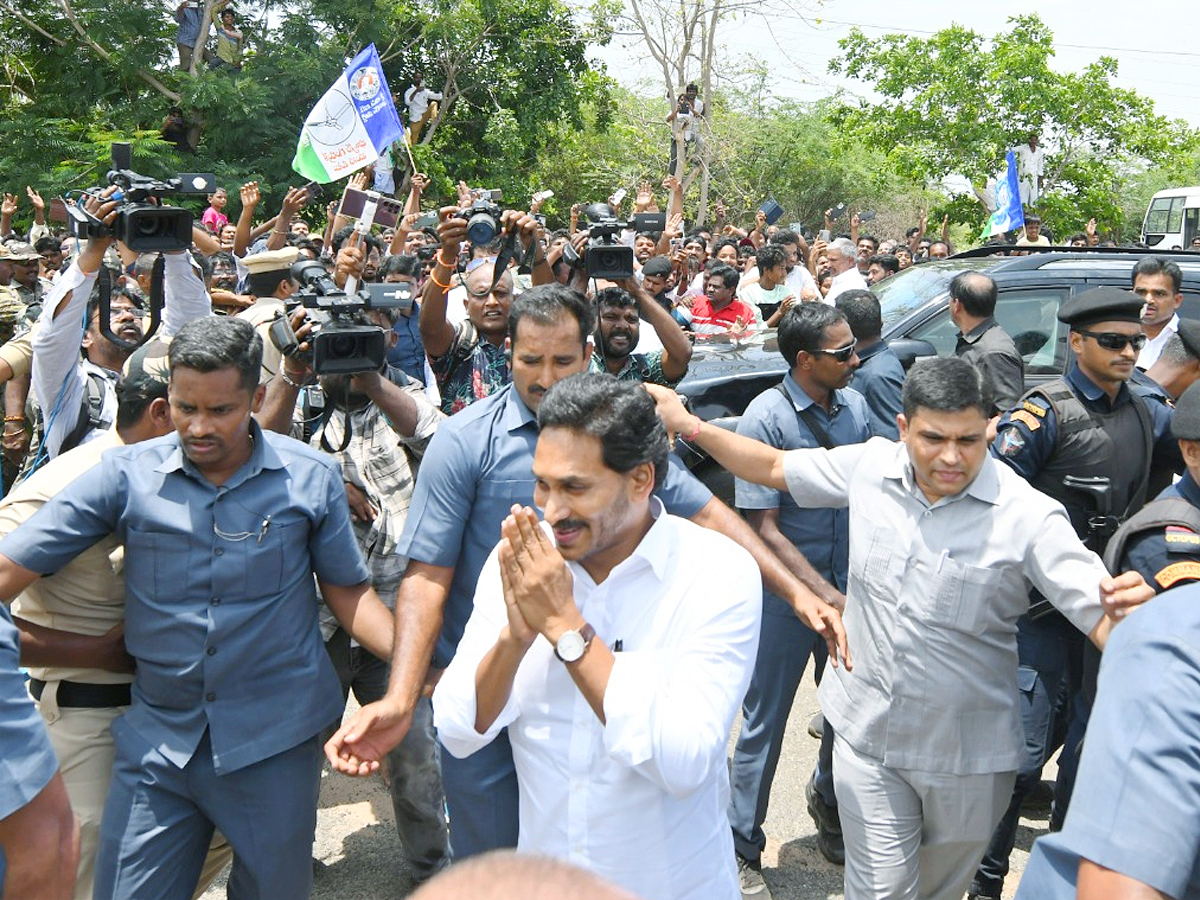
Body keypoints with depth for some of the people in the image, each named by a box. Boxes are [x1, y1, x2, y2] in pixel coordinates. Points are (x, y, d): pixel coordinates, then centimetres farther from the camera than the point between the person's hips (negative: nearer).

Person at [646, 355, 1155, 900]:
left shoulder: (1026, 516, -20)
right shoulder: (870, 466, -9)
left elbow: (1103, 618, -24)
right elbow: (774, 468, 4)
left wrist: (1127, 609, -47)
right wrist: (688, 424, -3)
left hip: (966, 755, -1)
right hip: (866, 734, 1)